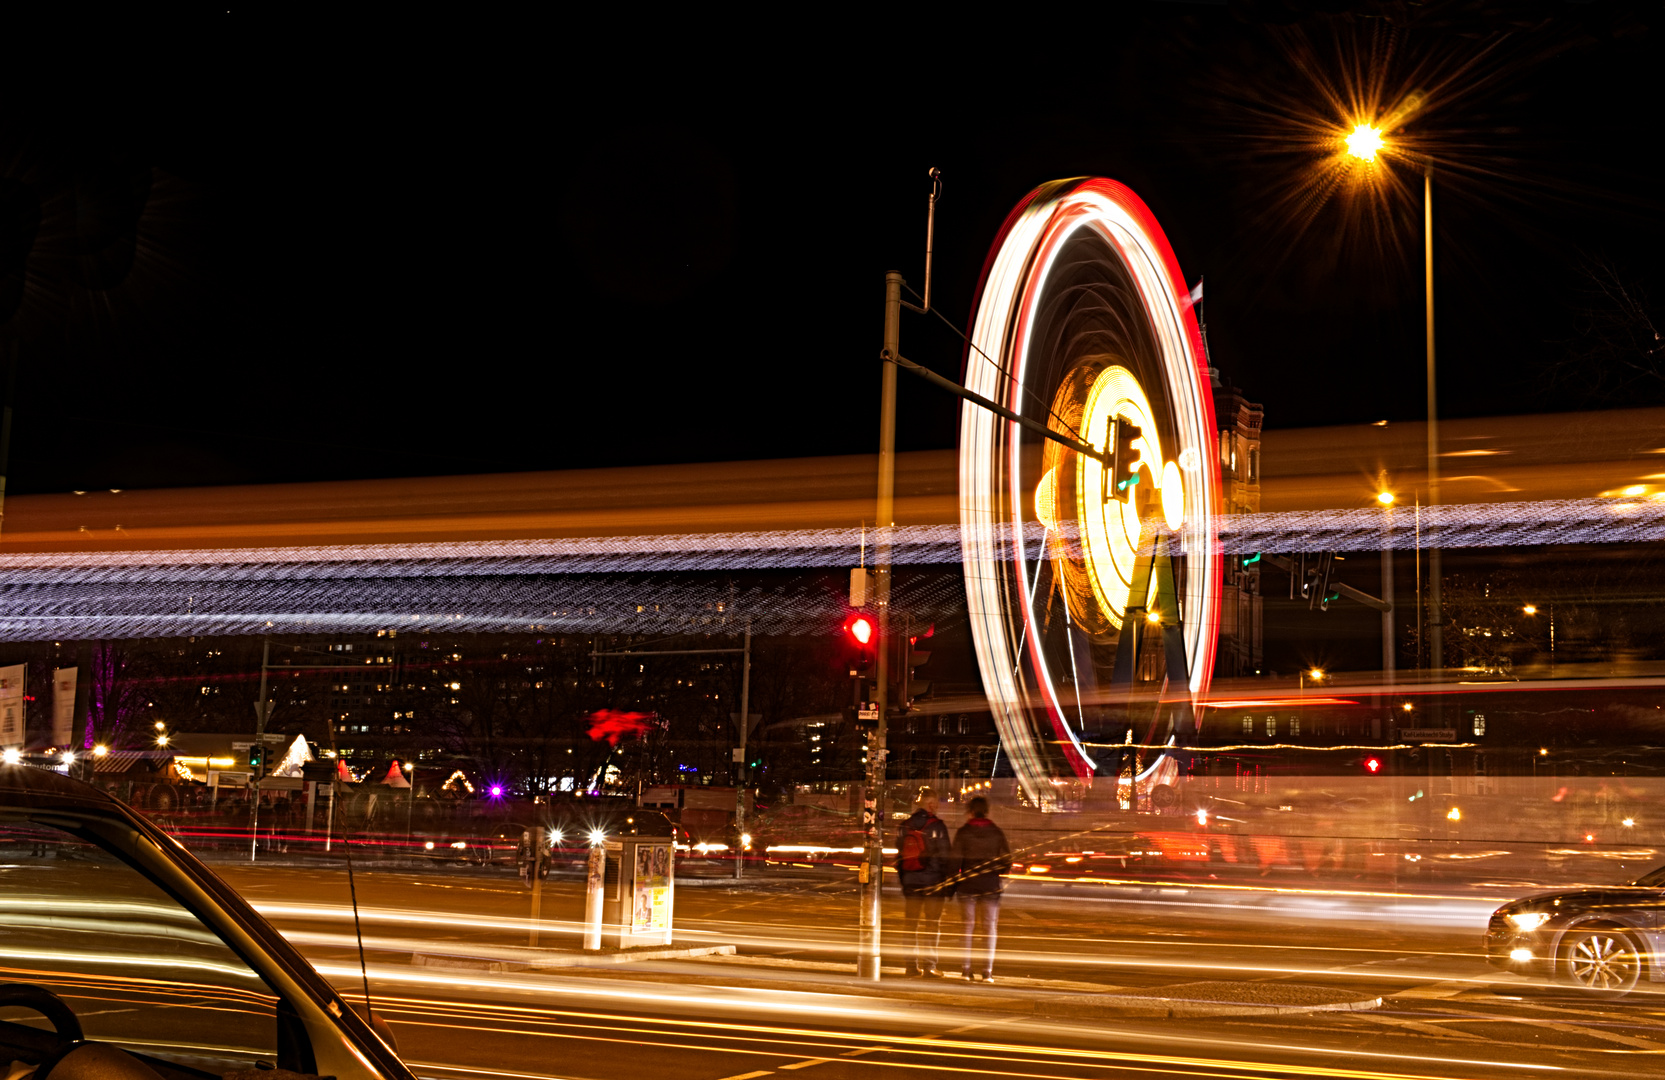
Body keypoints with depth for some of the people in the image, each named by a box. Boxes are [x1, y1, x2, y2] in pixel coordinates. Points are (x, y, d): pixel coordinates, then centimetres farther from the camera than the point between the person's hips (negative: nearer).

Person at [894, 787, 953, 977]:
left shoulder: (904, 827, 6)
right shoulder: (937, 826, -8)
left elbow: (899, 855, 10)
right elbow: (946, 855, -8)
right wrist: (949, 879, 1)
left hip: (910, 882, 4)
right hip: (933, 881, -4)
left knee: (909, 924, 9)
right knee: (932, 923, 2)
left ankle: (912, 966, 9)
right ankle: (928, 966, 0)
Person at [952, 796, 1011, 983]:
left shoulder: (963, 832, -4)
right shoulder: (996, 832, 3)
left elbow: (956, 860, -7)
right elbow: (1007, 860, 3)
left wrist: (953, 884, 2)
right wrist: (1001, 880, 17)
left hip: (967, 885, -1)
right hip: (991, 886, 1)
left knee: (967, 926, 6)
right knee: (989, 927, 4)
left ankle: (966, 968, 4)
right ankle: (986, 971, -1)